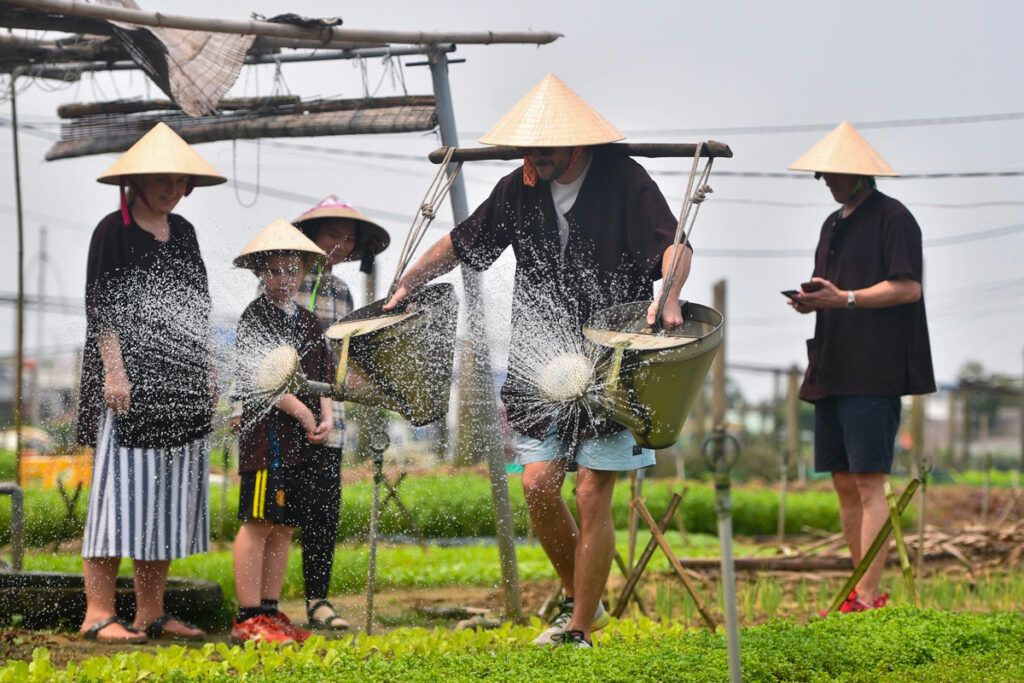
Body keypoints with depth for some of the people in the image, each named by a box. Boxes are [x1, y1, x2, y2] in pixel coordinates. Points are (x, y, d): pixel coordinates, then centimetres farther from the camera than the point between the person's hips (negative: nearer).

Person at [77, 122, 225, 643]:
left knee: (170, 491, 5)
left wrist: (207, 370, 16)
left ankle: (151, 613, 10)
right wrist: (114, 370, -17)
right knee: (124, 486, -10)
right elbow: (100, 306, -9)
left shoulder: (182, 232, 16)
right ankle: (99, 614, -8)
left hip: (182, 384, 7)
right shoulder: (113, 231, -3)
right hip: (131, 376, -7)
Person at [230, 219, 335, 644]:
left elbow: (323, 376, 17)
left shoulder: (309, 322, 18)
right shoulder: (255, 317, -4)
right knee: (259, 522, -9)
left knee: (286, 526, 9)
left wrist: (326, 416, -1)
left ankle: (270, 612, 15)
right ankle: (249, 618, -7)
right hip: (266, 432, -8)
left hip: (304, 440, 8)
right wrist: (302, 413, -14)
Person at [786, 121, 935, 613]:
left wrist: (843, 298, -19)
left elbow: (909, 287, -12)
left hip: (874, 373, -8)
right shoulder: (833, 225, 21)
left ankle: (868, 596, -11)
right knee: (844, 484, 8)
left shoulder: (893, 218, -5)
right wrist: (810, 300, 2)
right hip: (832, 370, 9)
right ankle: (863, 588, 14)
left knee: (868, 483, -11)